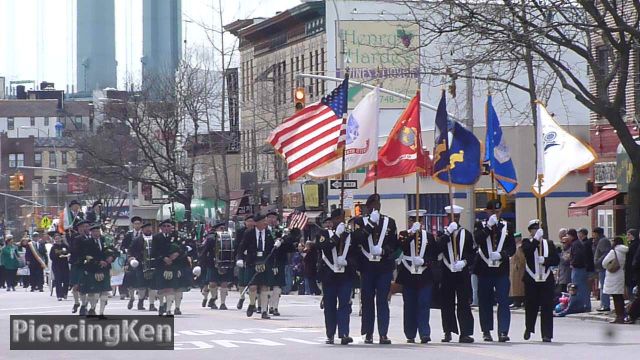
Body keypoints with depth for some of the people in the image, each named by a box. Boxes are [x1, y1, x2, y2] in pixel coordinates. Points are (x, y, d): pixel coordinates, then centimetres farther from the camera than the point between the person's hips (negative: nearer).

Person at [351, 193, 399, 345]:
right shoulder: (360, 222, 6)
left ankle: (383, 333, -5)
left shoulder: (389, 222, 9)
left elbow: (395, 244, 7)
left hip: (385, 267, 0)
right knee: (367, 300, 4)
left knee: (382, 300, -3)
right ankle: (368, 333, 10)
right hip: (367, 267, 0)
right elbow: (356, 240, -11)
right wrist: (370, 224, -13)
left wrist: (383, 250, -12)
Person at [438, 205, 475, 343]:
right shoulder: (443, 234, 9)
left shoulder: (466, 234, 10)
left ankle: (465, 333, -8)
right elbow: (438, 248, -11)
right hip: (446, 274, 0)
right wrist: (448, 232, -18)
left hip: (462, 274, 0)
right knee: (447, 304, 3)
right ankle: (448, 332, 12)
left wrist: (464, 262, -12)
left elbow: (471, 254, 8)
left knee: (464, 303, -5)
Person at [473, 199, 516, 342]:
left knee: (503, 301, -8)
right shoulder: (481, 226, 5)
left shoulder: (506, 226, 10)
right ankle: (486, 331, 14)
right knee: (485, 302, 5)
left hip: (502, 270, 0)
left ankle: (503, 331, -13)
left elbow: (512, 247, 7)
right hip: (485, 269, 0)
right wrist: (489, 226, -17)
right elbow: (478, 240, -14)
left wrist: (502, 254, -11)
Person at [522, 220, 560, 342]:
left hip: (546, 280, 1)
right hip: (531, 280, -1)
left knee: (547, 307, -4)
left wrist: (545, 260, -10)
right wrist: (536, 239, -20)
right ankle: (529, 329, 28)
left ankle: (547, 334, -2)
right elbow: (527, 251, -17)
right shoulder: (527, 242, 5)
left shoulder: (549, 243, 12)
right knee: (531, 306, 5)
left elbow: (556, 260, 7)